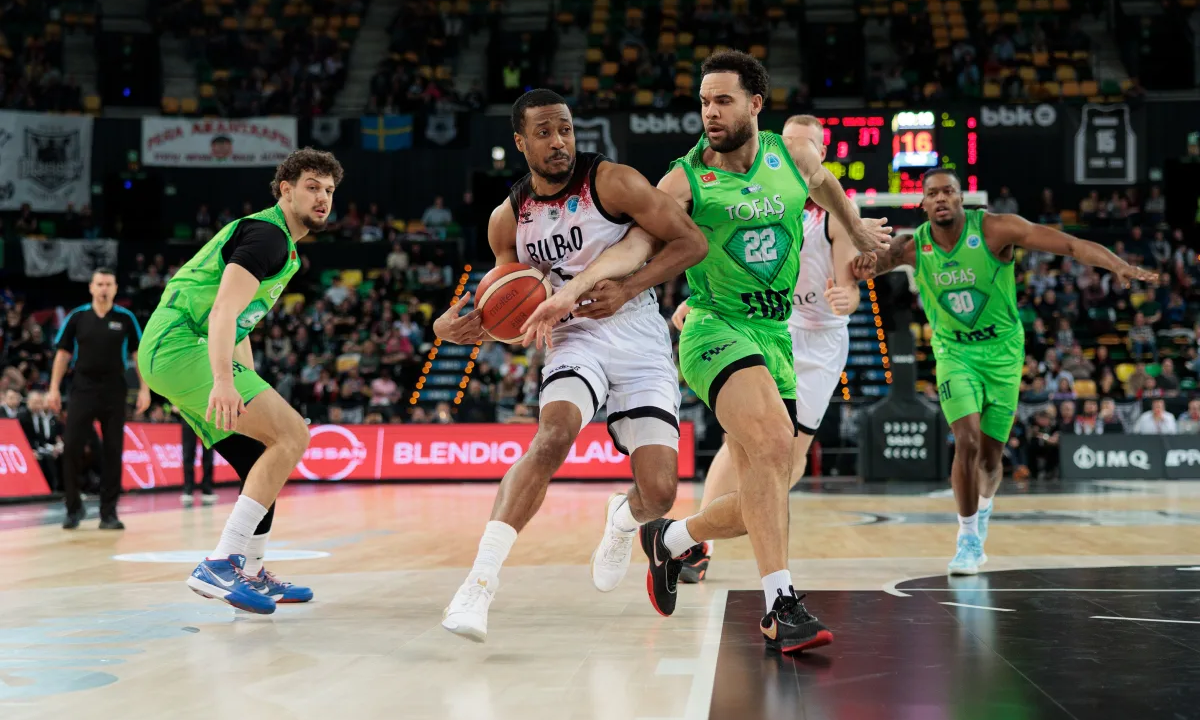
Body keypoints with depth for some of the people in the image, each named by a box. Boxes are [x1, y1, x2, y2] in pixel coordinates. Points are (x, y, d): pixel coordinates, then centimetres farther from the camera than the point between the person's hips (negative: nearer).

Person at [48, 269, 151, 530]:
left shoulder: (126, 318, 2)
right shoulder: (76, 317, 3)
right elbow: (63, 353, 7)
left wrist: (144, 388, -1)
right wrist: (54, 388, 1)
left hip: (114, 391, 0)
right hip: (83, 389, 0)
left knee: (113, 451, 0)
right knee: (71, 446, -5)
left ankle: (108, 513, 7)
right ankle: (73, 507, 11)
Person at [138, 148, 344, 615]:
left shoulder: (282, 247, 24)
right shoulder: (268, 234, -10)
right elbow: (223, 311, -24)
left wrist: (256, 395, 26)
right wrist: (224, 382, -37)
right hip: (181, 345, -11)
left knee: (265, 460, 13)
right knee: (292, 434, -18)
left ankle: (251, 574, 23)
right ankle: (220, 566, -22)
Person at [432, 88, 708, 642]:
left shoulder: (613, 182, -8)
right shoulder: (507, 219, 4)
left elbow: (691, 242, -9)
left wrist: (626, 290, -20)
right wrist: (460, 324, -7)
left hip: (640, 341, -1)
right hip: (572, 341, 1)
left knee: (658, 494, -10)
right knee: (553, 436, -31)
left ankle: (623, 519, 31)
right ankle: (480, 582, -33)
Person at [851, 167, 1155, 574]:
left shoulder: (995, 229, -18)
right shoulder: (914, 246, -10)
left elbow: (1070, 245, -23)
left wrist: (1117, 265, -38)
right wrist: (865, 265, -40)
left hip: (1002, 352, 0)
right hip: (954, 353, 0)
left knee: (990, 454, 6)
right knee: (967, 440, -20)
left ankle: (984, 506, 42)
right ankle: (968, 537, -2)